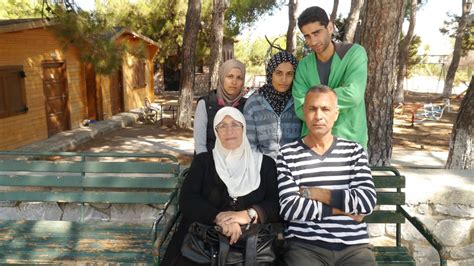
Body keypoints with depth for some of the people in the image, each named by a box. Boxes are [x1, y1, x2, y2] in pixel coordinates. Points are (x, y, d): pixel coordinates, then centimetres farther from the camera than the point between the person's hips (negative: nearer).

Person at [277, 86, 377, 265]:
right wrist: (340, 208, -7)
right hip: (304, 246, -2)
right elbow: (289, 208, -11)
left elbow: (367, 201, -6)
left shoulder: (354, 151, 7)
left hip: (354, 246, 2)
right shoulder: (287, 154, 0)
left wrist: (312, 193, -9)